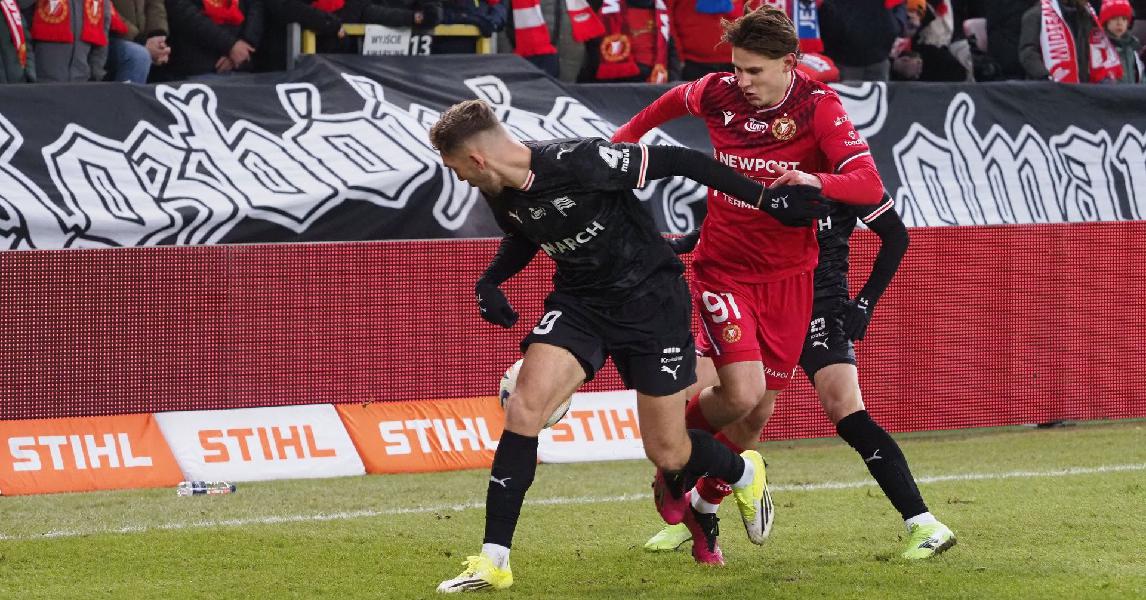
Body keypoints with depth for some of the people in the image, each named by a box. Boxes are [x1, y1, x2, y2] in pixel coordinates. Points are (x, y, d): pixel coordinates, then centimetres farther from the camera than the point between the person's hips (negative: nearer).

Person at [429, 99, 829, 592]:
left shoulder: (578, 163, -29)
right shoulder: (501, 195, -6)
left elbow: (678, 162, -22)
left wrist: (766, 200, -21)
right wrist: (490, 281, -1)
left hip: (649, 300, -5)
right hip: (578, 301, 5)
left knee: (668, 454, 1)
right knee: (524, 406, -18)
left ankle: (744, 474, 38)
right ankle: (493, 561, -14)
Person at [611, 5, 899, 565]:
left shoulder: (817, 106, -15)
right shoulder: (719, 93, -8)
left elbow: (869, 185, -27)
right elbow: (672, 101, 18)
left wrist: (817, 182, -45)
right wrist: (620, 141, 19)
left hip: (787, 277, 1)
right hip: (723, 269, -1)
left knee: (758, 412, 6)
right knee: (742, 394, -19)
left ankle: (703, 509, 28)